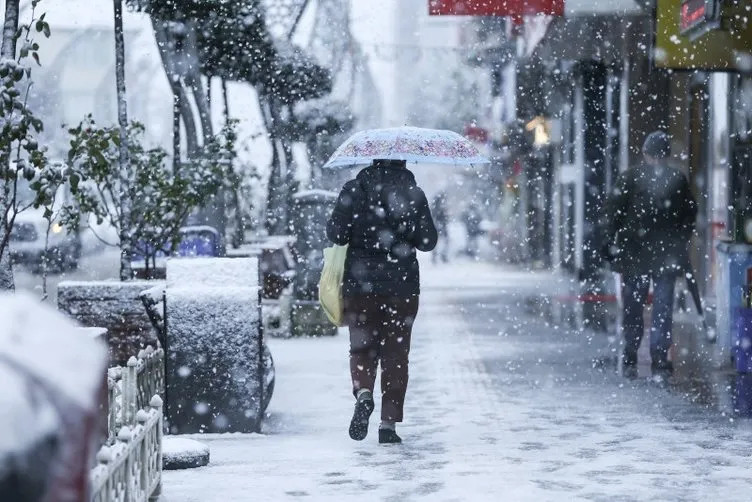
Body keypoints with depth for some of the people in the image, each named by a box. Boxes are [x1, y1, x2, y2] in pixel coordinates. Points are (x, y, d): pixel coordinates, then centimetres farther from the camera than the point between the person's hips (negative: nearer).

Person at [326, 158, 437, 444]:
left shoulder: (354, 190, -3)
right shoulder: (413, 194, -1)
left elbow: (335, 233, -7)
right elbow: (428, 241, -1)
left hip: (360, 284, 0)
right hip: (402, 286, 0)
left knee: (362, 347, 11)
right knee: (396, 353, 7)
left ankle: (363, 394, -19)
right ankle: (388, 424, 3)